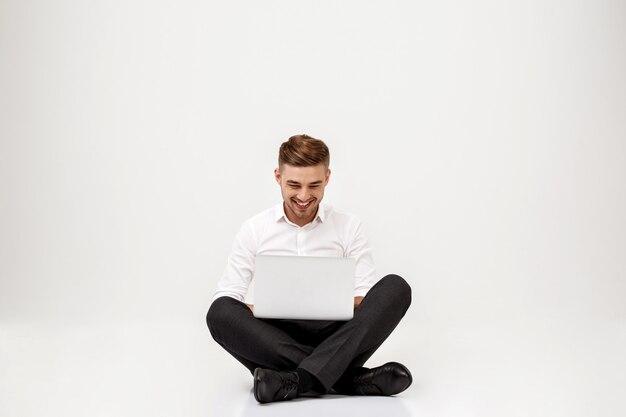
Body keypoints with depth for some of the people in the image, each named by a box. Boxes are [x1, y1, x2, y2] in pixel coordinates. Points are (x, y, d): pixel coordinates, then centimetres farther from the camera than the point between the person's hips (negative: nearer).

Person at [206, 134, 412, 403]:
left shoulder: (349, 227, 9)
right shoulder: (254, 230, 7)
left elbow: (366, 299, 5)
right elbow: (224, 301, 2)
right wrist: (258, 311, -20)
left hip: (335, 339, 1)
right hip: (275, 338, 0)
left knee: (395, 287, -22)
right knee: (220, 312, -29)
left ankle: (297, 381, -35)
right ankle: (351, 378, -31)